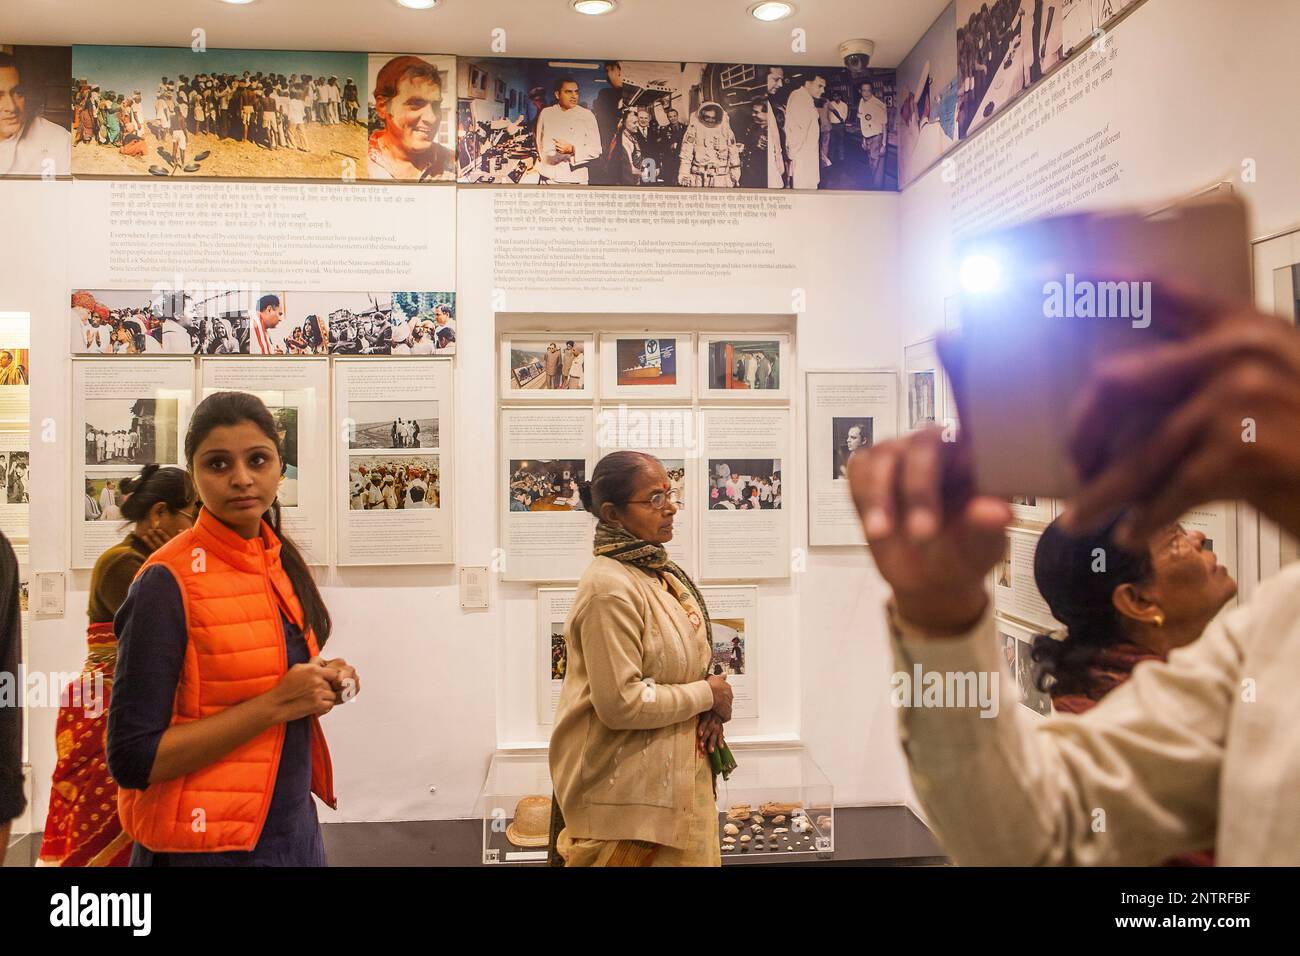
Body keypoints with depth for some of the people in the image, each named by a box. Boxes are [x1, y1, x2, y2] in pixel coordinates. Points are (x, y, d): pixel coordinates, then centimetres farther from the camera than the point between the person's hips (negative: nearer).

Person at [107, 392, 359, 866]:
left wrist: (322, 684, -4)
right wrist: (276, 704, -23)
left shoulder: (283, 561, 2)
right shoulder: (169, 582, -18)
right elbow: (133, 758, -19)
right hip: (208, 846, -6)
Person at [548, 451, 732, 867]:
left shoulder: (661, 573, 6)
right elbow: (621, 702, -25)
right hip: (627, 791, -8)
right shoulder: (609, 587, -22)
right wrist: (707, 695, -14)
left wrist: (710, 707, -4)